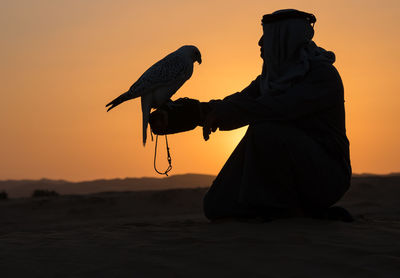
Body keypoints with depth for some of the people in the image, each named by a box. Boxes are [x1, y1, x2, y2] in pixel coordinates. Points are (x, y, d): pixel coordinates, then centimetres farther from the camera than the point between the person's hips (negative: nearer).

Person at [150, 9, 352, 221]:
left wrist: (223, 113, -22)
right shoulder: (271, 79, 12)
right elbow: (226, 106, 8)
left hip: (323, 177, -8)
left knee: (264, 132, -32)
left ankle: (288, 211, -14)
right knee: (217, 209, -4)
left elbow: (281, 108, -30)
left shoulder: (324, 75, -14)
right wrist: (172, 116, -2)